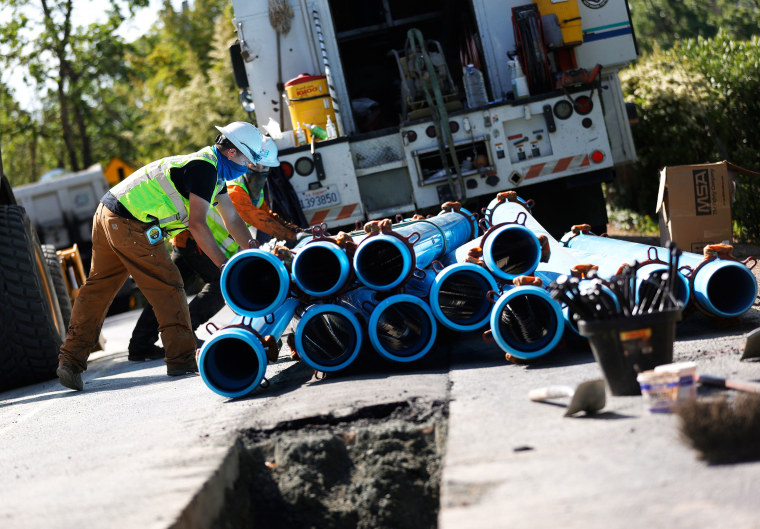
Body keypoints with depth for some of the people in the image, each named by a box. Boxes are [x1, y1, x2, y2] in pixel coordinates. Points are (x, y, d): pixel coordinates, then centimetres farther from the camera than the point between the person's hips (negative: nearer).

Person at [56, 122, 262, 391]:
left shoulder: (214, 171, 18)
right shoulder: (203, 167, -13)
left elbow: (233, 220, 22)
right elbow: (197, 224, -19)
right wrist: (224, 265, -16)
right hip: (130, 224, -10)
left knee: (97, 288, 10)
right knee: (167, 287, -3)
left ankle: (70, 359, 12)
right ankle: (181, 359, 1)